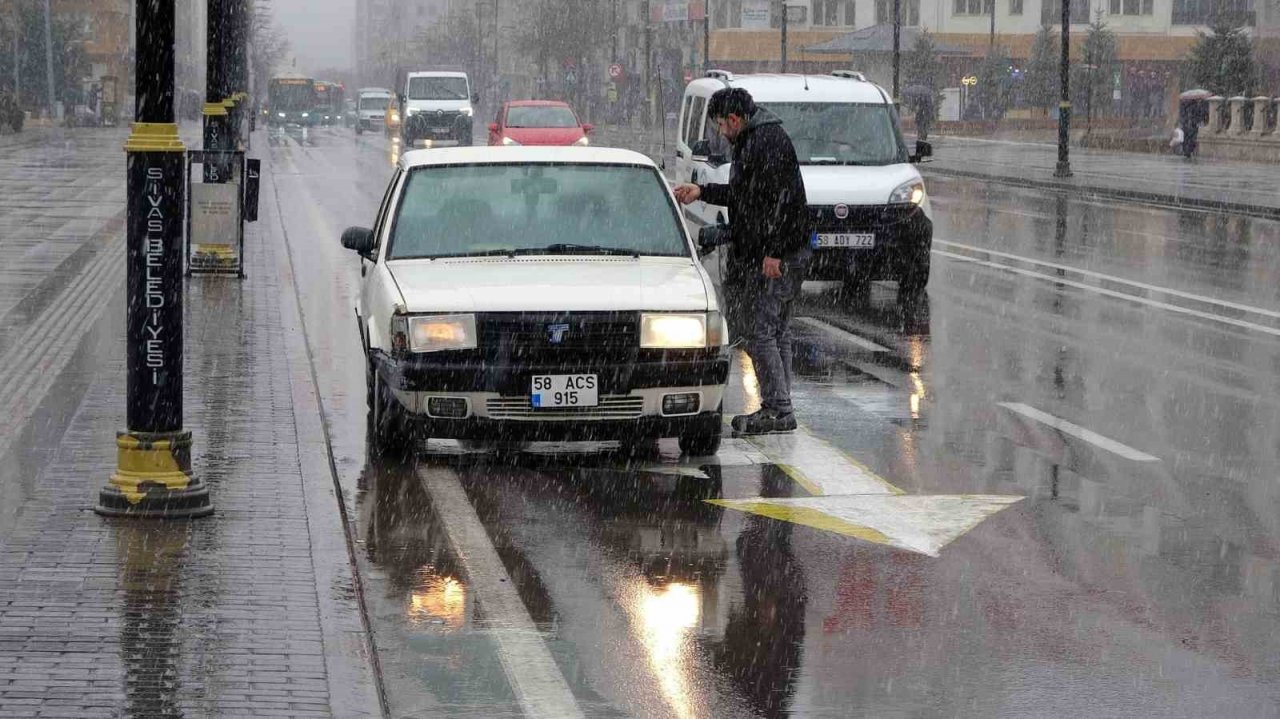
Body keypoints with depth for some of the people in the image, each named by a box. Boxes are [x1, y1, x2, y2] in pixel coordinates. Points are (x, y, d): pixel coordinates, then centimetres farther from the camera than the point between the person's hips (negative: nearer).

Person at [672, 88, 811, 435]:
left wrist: (773, 252, -24)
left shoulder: (769, 141, -14)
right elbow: (744, 195, 32)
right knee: (775, 331, 11)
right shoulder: (751, 142, 19)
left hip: (775, 258, -11)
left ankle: (779, 410, -11)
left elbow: (779, 199, -22)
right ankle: (776, 408, 14)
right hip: (758, 256, 11)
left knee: (761, 331, -11)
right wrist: (702, 192, 36)